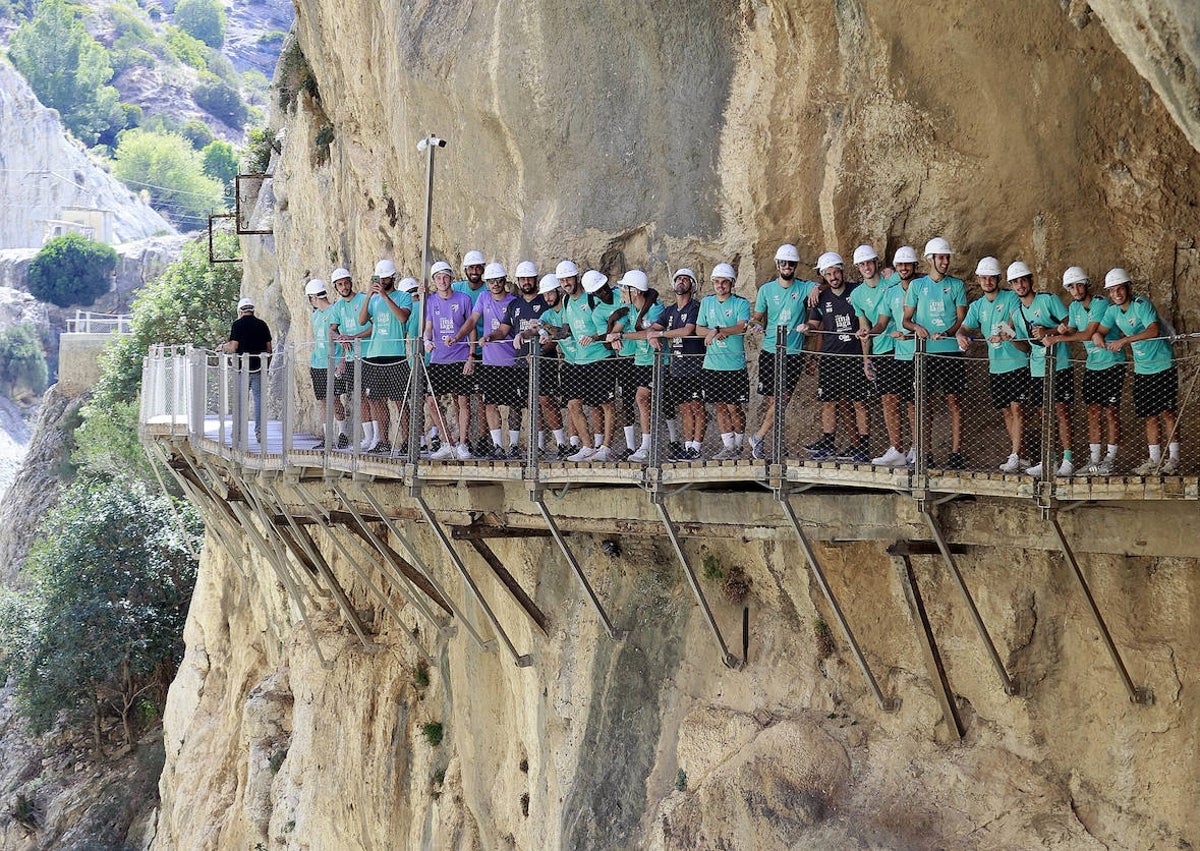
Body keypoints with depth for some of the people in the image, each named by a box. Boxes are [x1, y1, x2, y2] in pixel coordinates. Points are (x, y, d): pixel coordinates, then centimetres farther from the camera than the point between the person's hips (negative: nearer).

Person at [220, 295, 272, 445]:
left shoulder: (238, 324, -6)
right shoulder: (262, 324, 4)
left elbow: (233, 347, -11)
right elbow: (269, 348, 6)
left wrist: (222, 347, 8)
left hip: (243, 367, -2)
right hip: (259, 367, 3)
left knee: (240, 400, 5)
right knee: (259, 399, 6)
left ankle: (238, 433, 6)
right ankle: (259, 432, 2)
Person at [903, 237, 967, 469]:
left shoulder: (956, 285, 6)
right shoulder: (917, 285, 9)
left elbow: (962, 318, 2)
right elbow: (906, 319, 9)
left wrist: (947, 333, -17)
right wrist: (916, 327, -13)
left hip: (951, 350, -1)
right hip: (924, 351, 1)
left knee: (953, 401, -3)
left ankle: (956, 453, -2)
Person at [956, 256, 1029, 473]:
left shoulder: (1011, 298, -4)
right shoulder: (977, 306, 12)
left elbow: (1015, 319, -21)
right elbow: (964, 327, 3)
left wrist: (1005, 333, -42)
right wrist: (962, 336, -22)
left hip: (1017, 363, -6)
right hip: (995, 365, 6)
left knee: (1017, 408, -10)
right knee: (1006, 411, 10)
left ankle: (1015, 456, -13)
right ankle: (1016, 454, 17)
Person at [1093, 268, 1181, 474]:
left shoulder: (1141, 304, -18)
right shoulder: (1113, 311, 4)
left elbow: (1154, 330, -32)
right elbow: (1101, 330, 11)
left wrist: (1124, 340, -37)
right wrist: (1097, 335, -15)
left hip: (1162, 366, -7)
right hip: (1141, 370, 7)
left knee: (1167, 412, -4)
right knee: (1149, 416, 8)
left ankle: (1173, 459, 1)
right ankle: (1154, 460, 13)